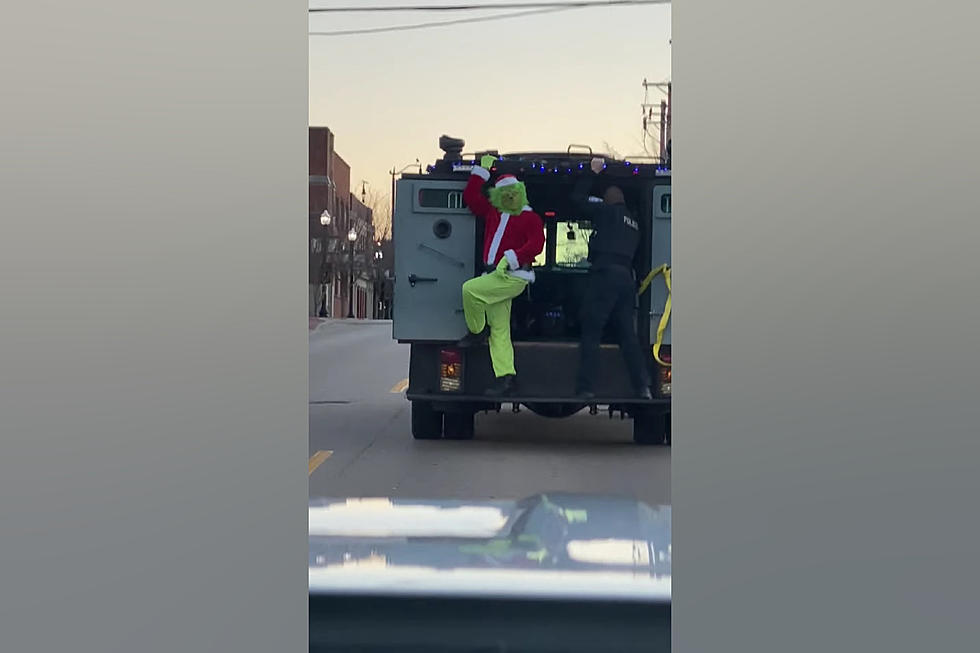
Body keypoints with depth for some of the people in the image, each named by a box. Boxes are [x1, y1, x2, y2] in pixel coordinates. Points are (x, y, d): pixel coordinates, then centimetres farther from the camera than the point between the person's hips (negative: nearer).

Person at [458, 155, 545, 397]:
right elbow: (470, 196, 25)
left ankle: (477, 331, -4)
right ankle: (505, 376, -2)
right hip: (494, 277, 7)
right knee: (499, 331, 1)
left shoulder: (530, 218, 1)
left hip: (513, 276, -7)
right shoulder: (493, 213, 20)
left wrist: (512, 258, -22)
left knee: (471, 289, -26)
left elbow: (535, 244, -12)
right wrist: (483, 169, 22)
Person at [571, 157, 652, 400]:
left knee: (590, 332, -5)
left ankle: (585, 387, -11)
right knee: (627, 333, 10)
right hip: (626, 277, 7)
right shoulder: (634, 223, 24)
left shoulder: (607, 212, 3)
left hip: (605, 273, -7)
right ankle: (642, 386, 4)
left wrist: (592, 173, 13)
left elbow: (577, 199, 5)